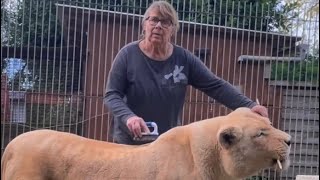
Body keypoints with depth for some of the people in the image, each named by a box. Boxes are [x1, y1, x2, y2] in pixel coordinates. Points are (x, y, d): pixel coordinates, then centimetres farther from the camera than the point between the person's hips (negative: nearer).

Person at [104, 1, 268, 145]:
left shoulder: (184, 58, -4)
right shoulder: (128, 54, -9)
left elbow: (216, 86, -4)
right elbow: (111, 95, -10)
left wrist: (249, 105, -15)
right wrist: (128, 116, -29)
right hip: (130, 143, -2)